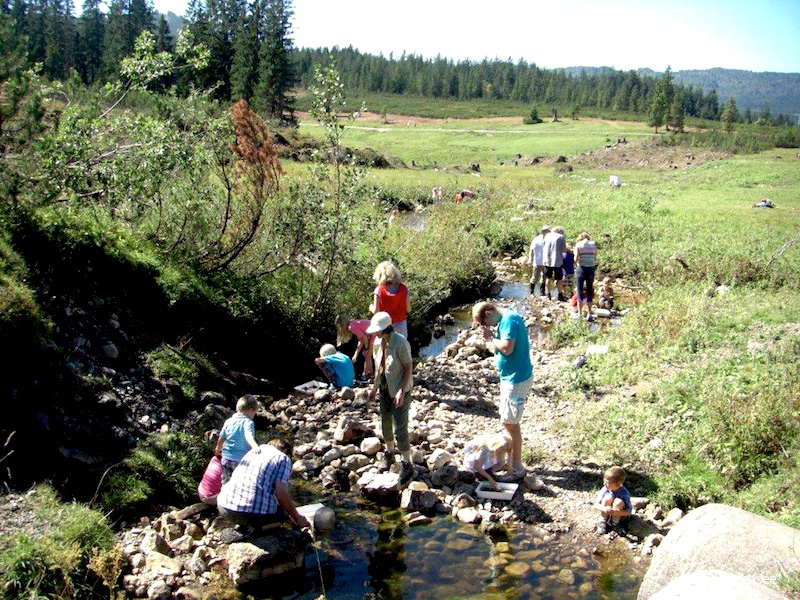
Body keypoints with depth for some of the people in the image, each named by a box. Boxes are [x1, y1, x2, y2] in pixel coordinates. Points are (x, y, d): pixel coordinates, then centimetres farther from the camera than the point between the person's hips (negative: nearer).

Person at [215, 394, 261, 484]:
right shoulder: (248, 422, -15)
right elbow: (248, 436, -33)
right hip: (242, 460, -5)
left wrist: (218, 449, 32)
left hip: (227, 458, 5)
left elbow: (221, 437, 13)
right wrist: (255, 446, -49)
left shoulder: (228, 421, 3)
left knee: (225, 484, 16)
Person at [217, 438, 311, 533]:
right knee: (284, 512, 22)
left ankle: (243, 525, 9)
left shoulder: (253, 452, 23)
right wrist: (298, 518, 8)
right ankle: (256, 527, -5)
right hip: (253, 514, -6)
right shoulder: (283, 459, 3)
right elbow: (281, 495, -7)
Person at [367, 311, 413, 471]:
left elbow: (409, 368, -19)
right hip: (384, 388, 7)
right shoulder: (378, 342, -3)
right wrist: (374, 387, 10)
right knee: (385, 424, 20)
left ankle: (407, 463, 11)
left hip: (399, 390, -7)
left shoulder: (400, 343, -24)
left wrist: (401, 392, -24)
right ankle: (390, 453, 42)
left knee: (400, 428, -4)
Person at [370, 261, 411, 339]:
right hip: (400, 324, 2)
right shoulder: (403, 289, -8)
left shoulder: (379, 291, -14)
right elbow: (408, 309, -4)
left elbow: (375, 311, -10)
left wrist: (371, 307, 12)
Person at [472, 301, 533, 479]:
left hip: (516, 380, -10)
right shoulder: (506, 319, 11)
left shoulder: (509, 320, -20)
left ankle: (517, 469, 9)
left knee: (510, 423, -2)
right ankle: (512, 459, 33)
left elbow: (507, 348, -27)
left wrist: (490, 338, -15)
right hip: (510, 377, 10)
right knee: (509, 421, 19)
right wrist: (491, 336, 1)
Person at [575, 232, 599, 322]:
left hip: (581, 269, -2)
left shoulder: (578, 244, -1)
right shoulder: (594, 244, 6)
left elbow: (576, 259, -6)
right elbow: (595, 259, 4)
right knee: (589, 291, 10)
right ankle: (589, 314, 7)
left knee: (580, 291, 6)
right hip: (591, 269, 2)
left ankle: (580, 314, 5)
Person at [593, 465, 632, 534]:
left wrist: (616, 512, -43)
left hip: (620, 517, -2)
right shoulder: (605, 490, -19)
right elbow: (596, 505, -18)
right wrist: (604, 509, -42)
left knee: (618, 502, -32)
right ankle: (603, 522, -9)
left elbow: (628, 512, -25)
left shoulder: (624, 494, -26)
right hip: (606, 514, 2)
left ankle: (614, 524, -10)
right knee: (608, 497, -27)